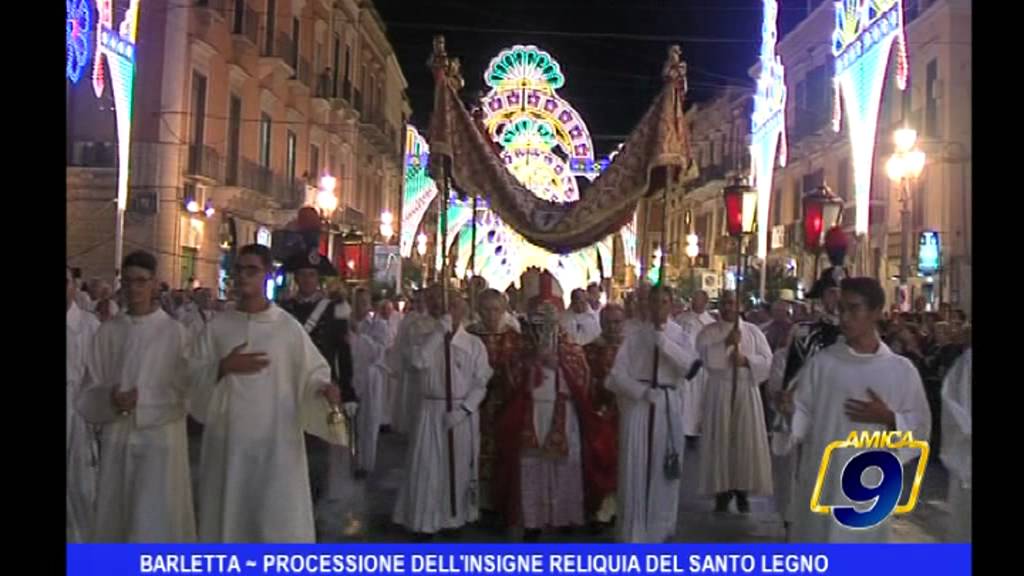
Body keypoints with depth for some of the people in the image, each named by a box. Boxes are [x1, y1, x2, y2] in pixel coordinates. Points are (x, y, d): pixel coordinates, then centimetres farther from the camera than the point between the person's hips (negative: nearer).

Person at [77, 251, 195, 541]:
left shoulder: (174, 332, -4)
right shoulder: (107, 332, 5)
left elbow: (184, 391, -4)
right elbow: (91, 391, 5)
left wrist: (141, 399, -15)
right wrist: (110, 400, -15)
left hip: (159, 438, -4)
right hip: (117, 439, 4)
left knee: (155, 521, -3)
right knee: (115, 518, 13)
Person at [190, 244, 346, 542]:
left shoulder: (288, 326, -2)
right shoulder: (217, 326, 4)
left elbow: (311, 373, 0)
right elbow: (197, 381, 2)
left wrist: (324, 389, -21)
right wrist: (224, 367, -17)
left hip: (276, 442, -2)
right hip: (228, 441, 2)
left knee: (279, 520, 0)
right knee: (229, 517, 11)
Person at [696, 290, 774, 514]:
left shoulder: (753, 331, 8)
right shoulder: (708, 332, 3)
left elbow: (767, 360, 1)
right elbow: (705, 356, -14)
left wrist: (747, 360, -16)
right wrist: (727, 343, -24)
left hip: (747, 391, 1)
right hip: (719, 391, -1)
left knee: (746, 441, 1)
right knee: (721, 441, 0)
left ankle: (742, 491, 12)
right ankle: (722, 490, 9)